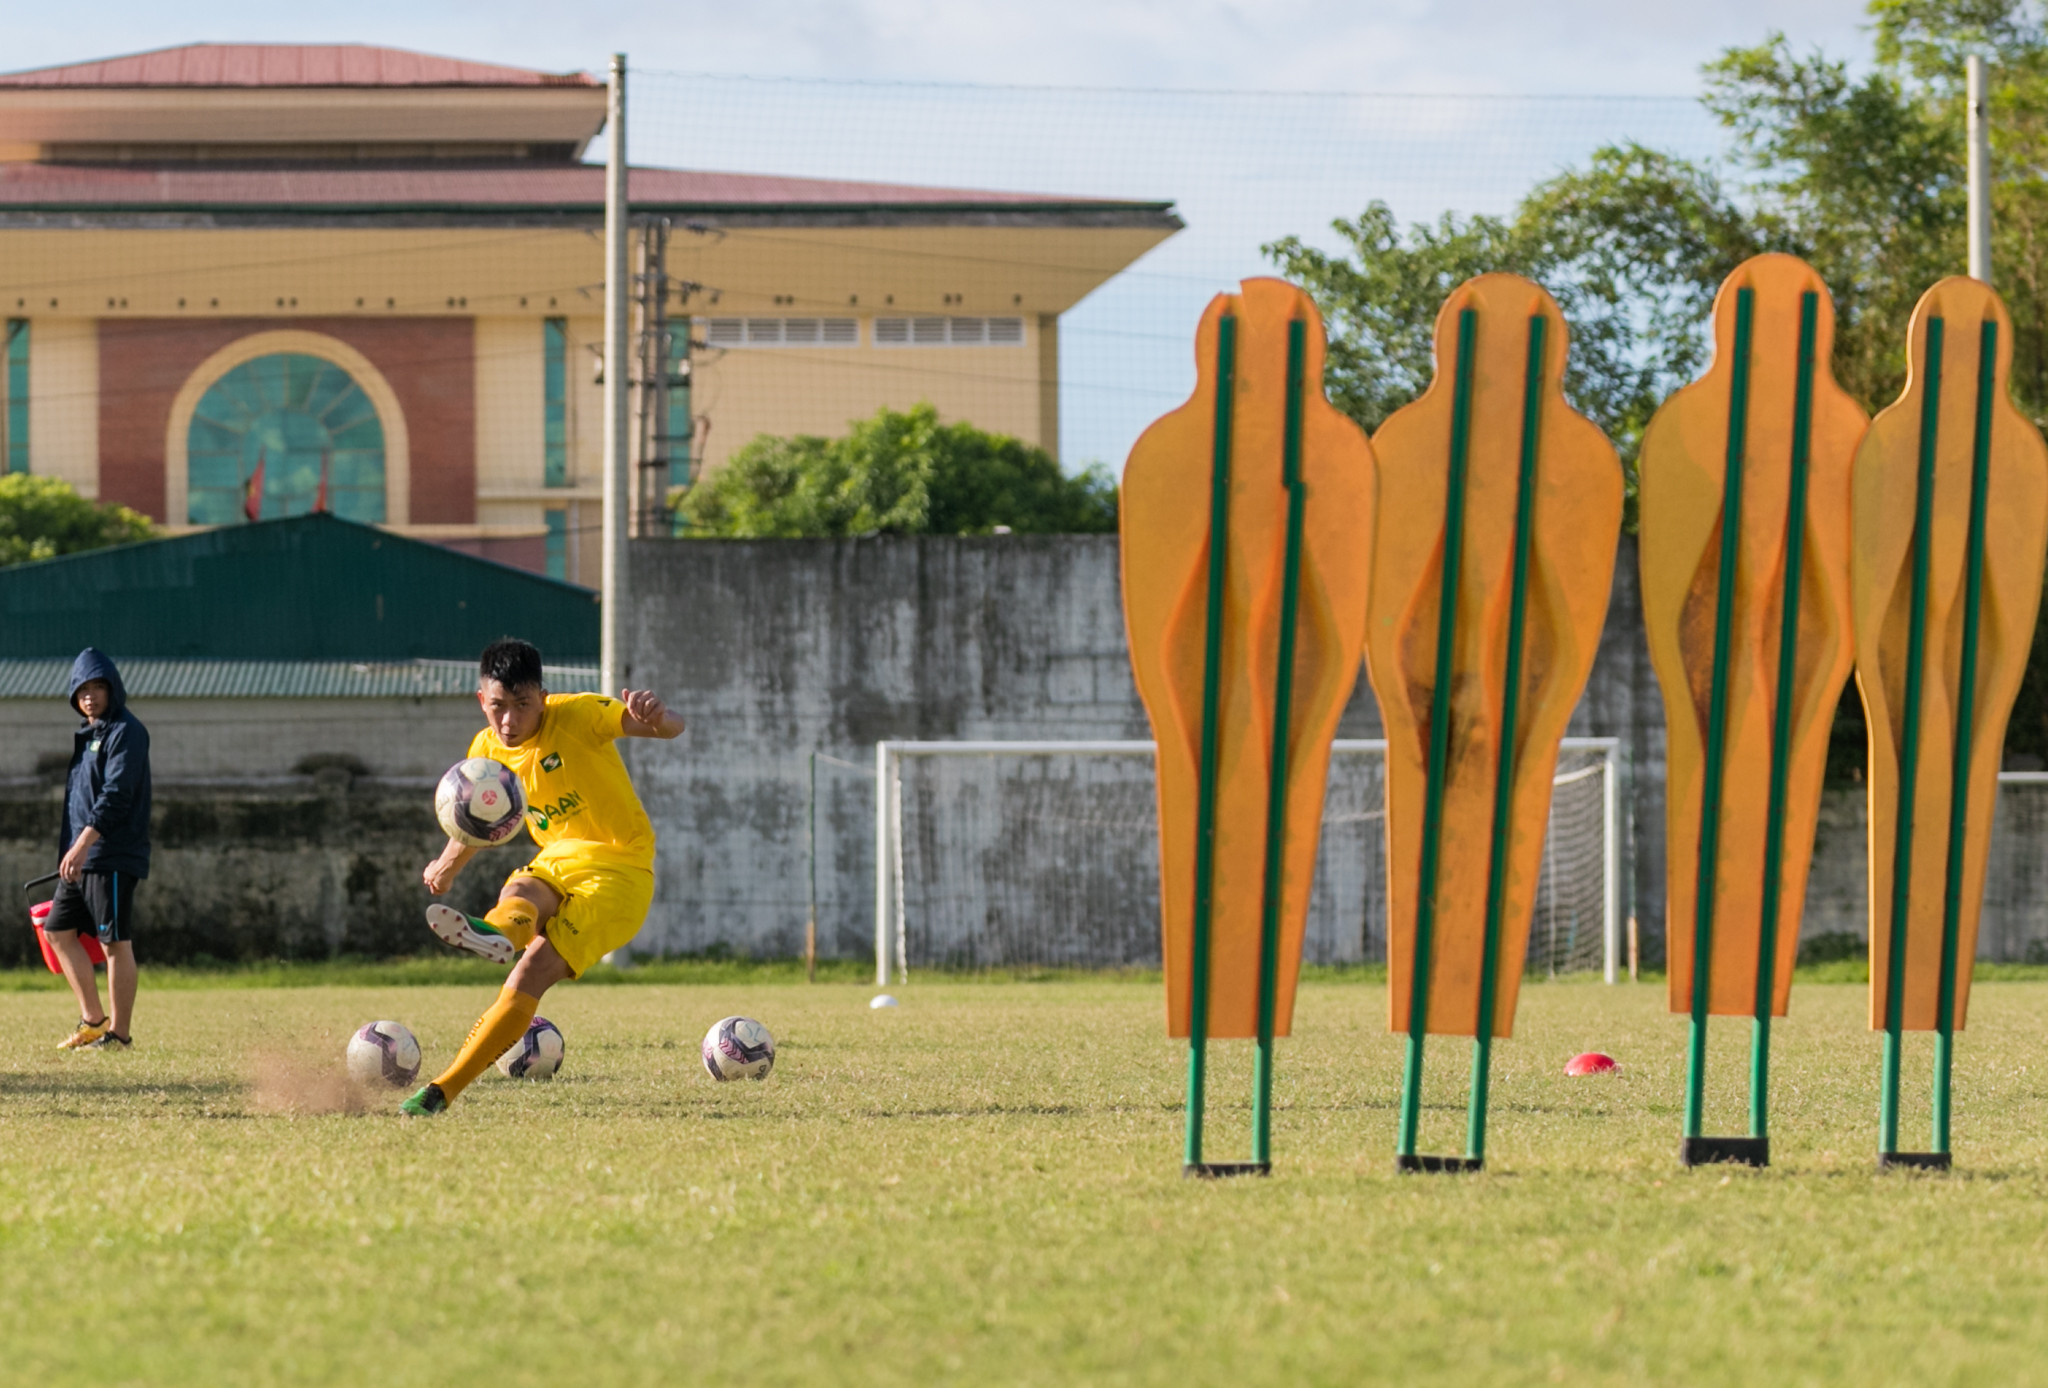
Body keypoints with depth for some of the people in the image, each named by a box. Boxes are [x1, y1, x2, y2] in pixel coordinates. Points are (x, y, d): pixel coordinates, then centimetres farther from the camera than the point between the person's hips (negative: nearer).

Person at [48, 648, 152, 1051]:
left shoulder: (125, 732, -10)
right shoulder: (88, 734, 19)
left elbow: (116, 794, -20)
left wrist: (83, 844, -27)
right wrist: (74, 850, 19)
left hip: (113, 857, -10)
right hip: (81, 857, 10)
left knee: (115, 942, -7)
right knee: (58, 930, 10)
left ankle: (119, 1033, -3)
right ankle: (93, 1021, 15)